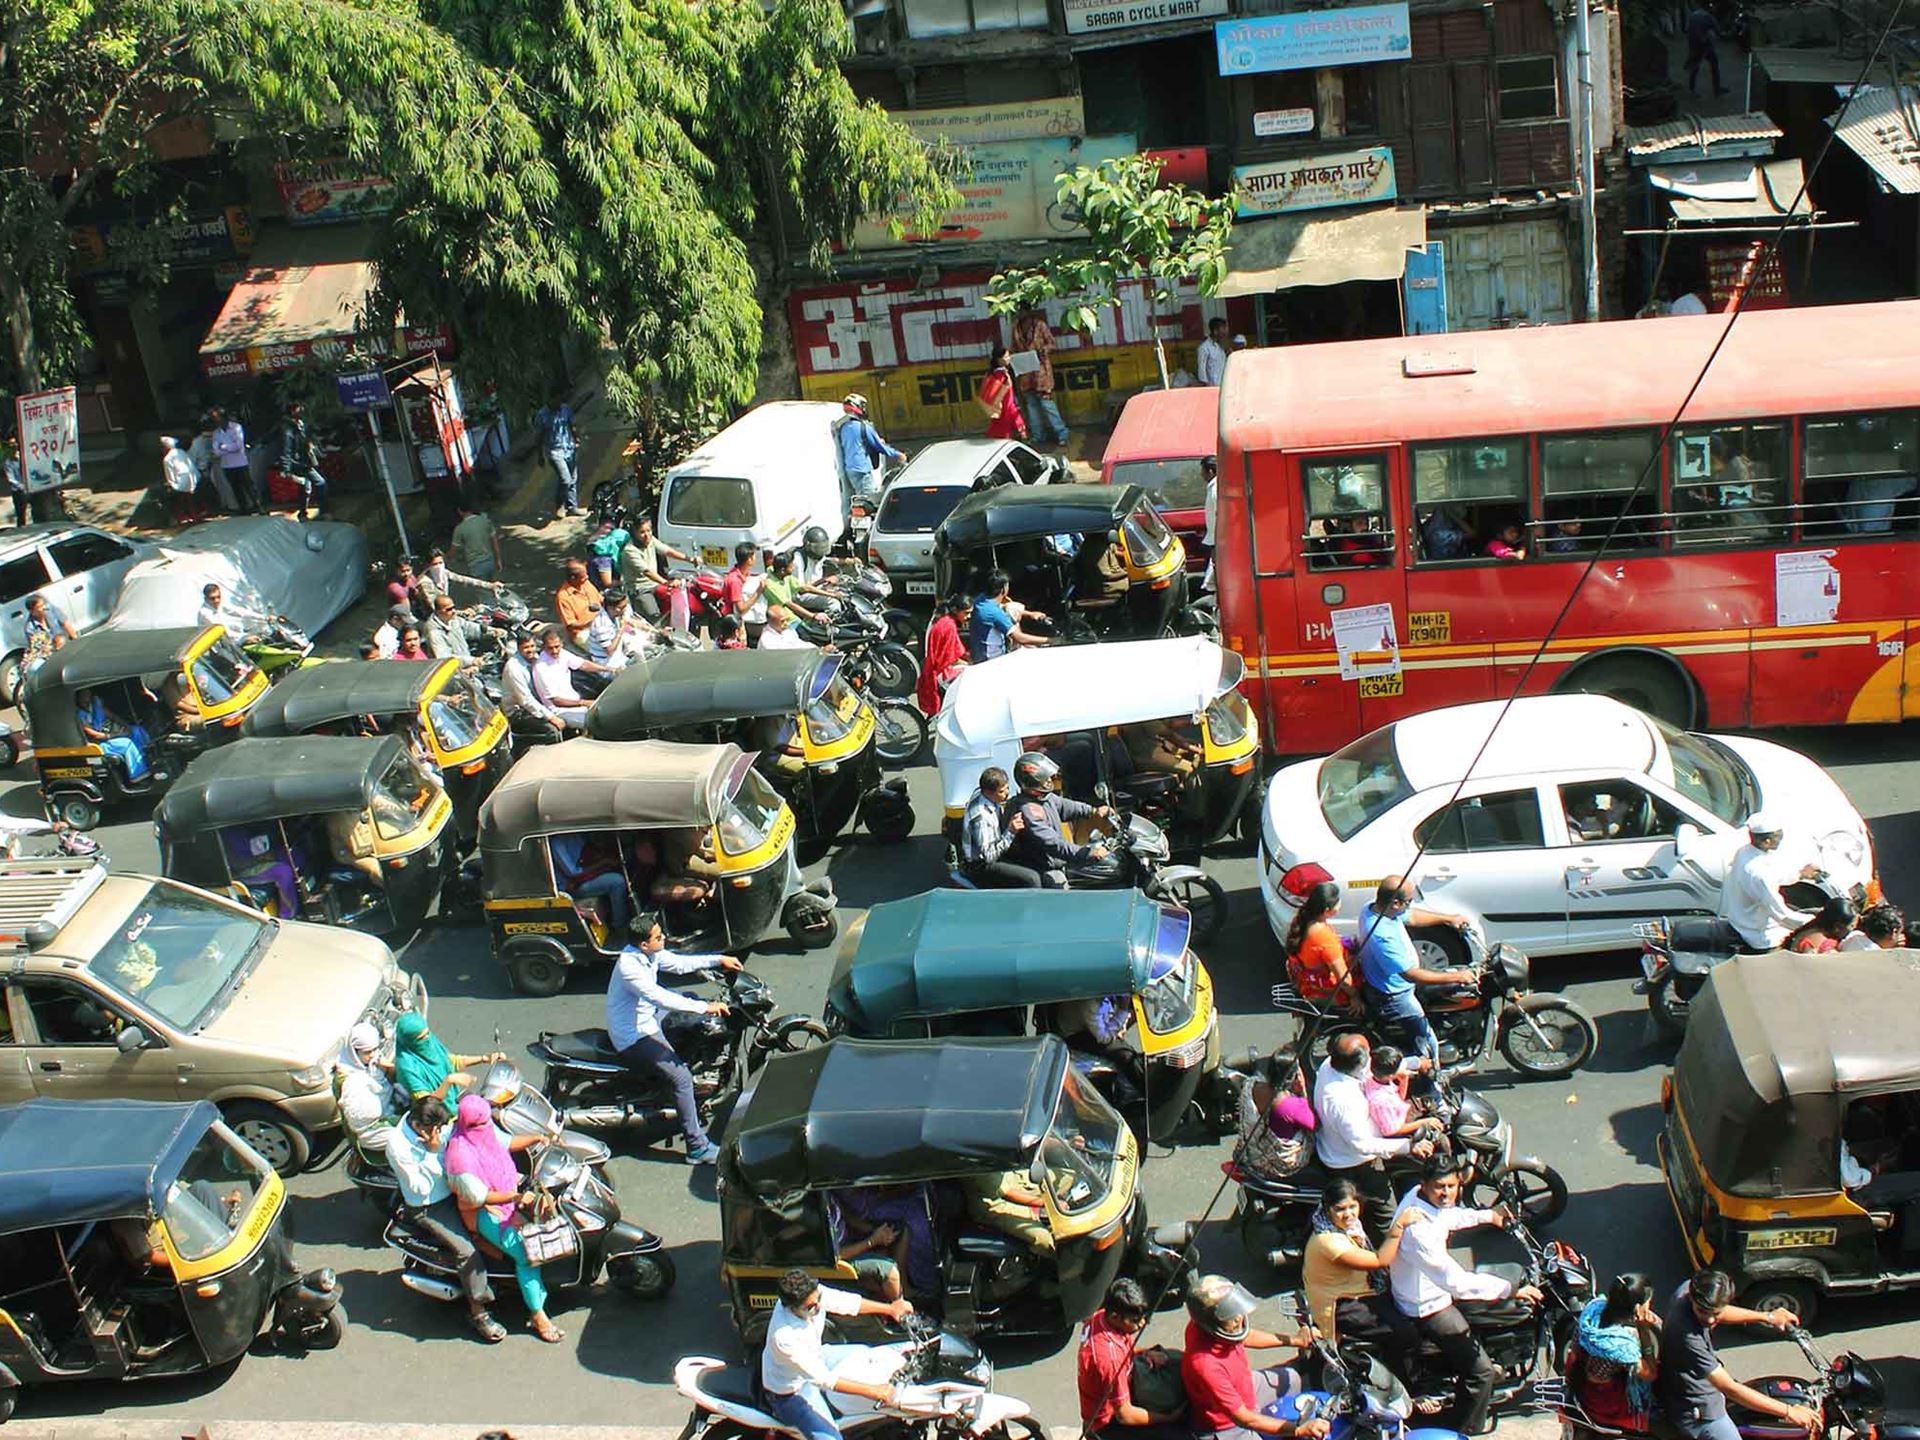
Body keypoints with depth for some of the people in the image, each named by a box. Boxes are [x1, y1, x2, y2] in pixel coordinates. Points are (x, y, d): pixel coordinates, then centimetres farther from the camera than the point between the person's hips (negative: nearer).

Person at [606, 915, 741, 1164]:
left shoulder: (650, 953, -3)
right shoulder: (629, 966, -30)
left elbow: (679, 963, 11)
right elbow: (660, 997, -37)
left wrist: (719, 960, 3)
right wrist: (705, 1007, -37)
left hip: (648, 1017, 10)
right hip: (634, 1036, -10)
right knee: (681, 1077, -20)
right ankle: (697, 1148, -13)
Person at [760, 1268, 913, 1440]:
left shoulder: (813, 1293, -23)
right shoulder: (783, 1336, -40)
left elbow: (847, 1302, -4)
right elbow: (823, 1379, -34)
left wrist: (889, 1308, -9)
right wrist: (871, 1390, -33)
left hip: (815, 1358, 8)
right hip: (791, 1391, -8)